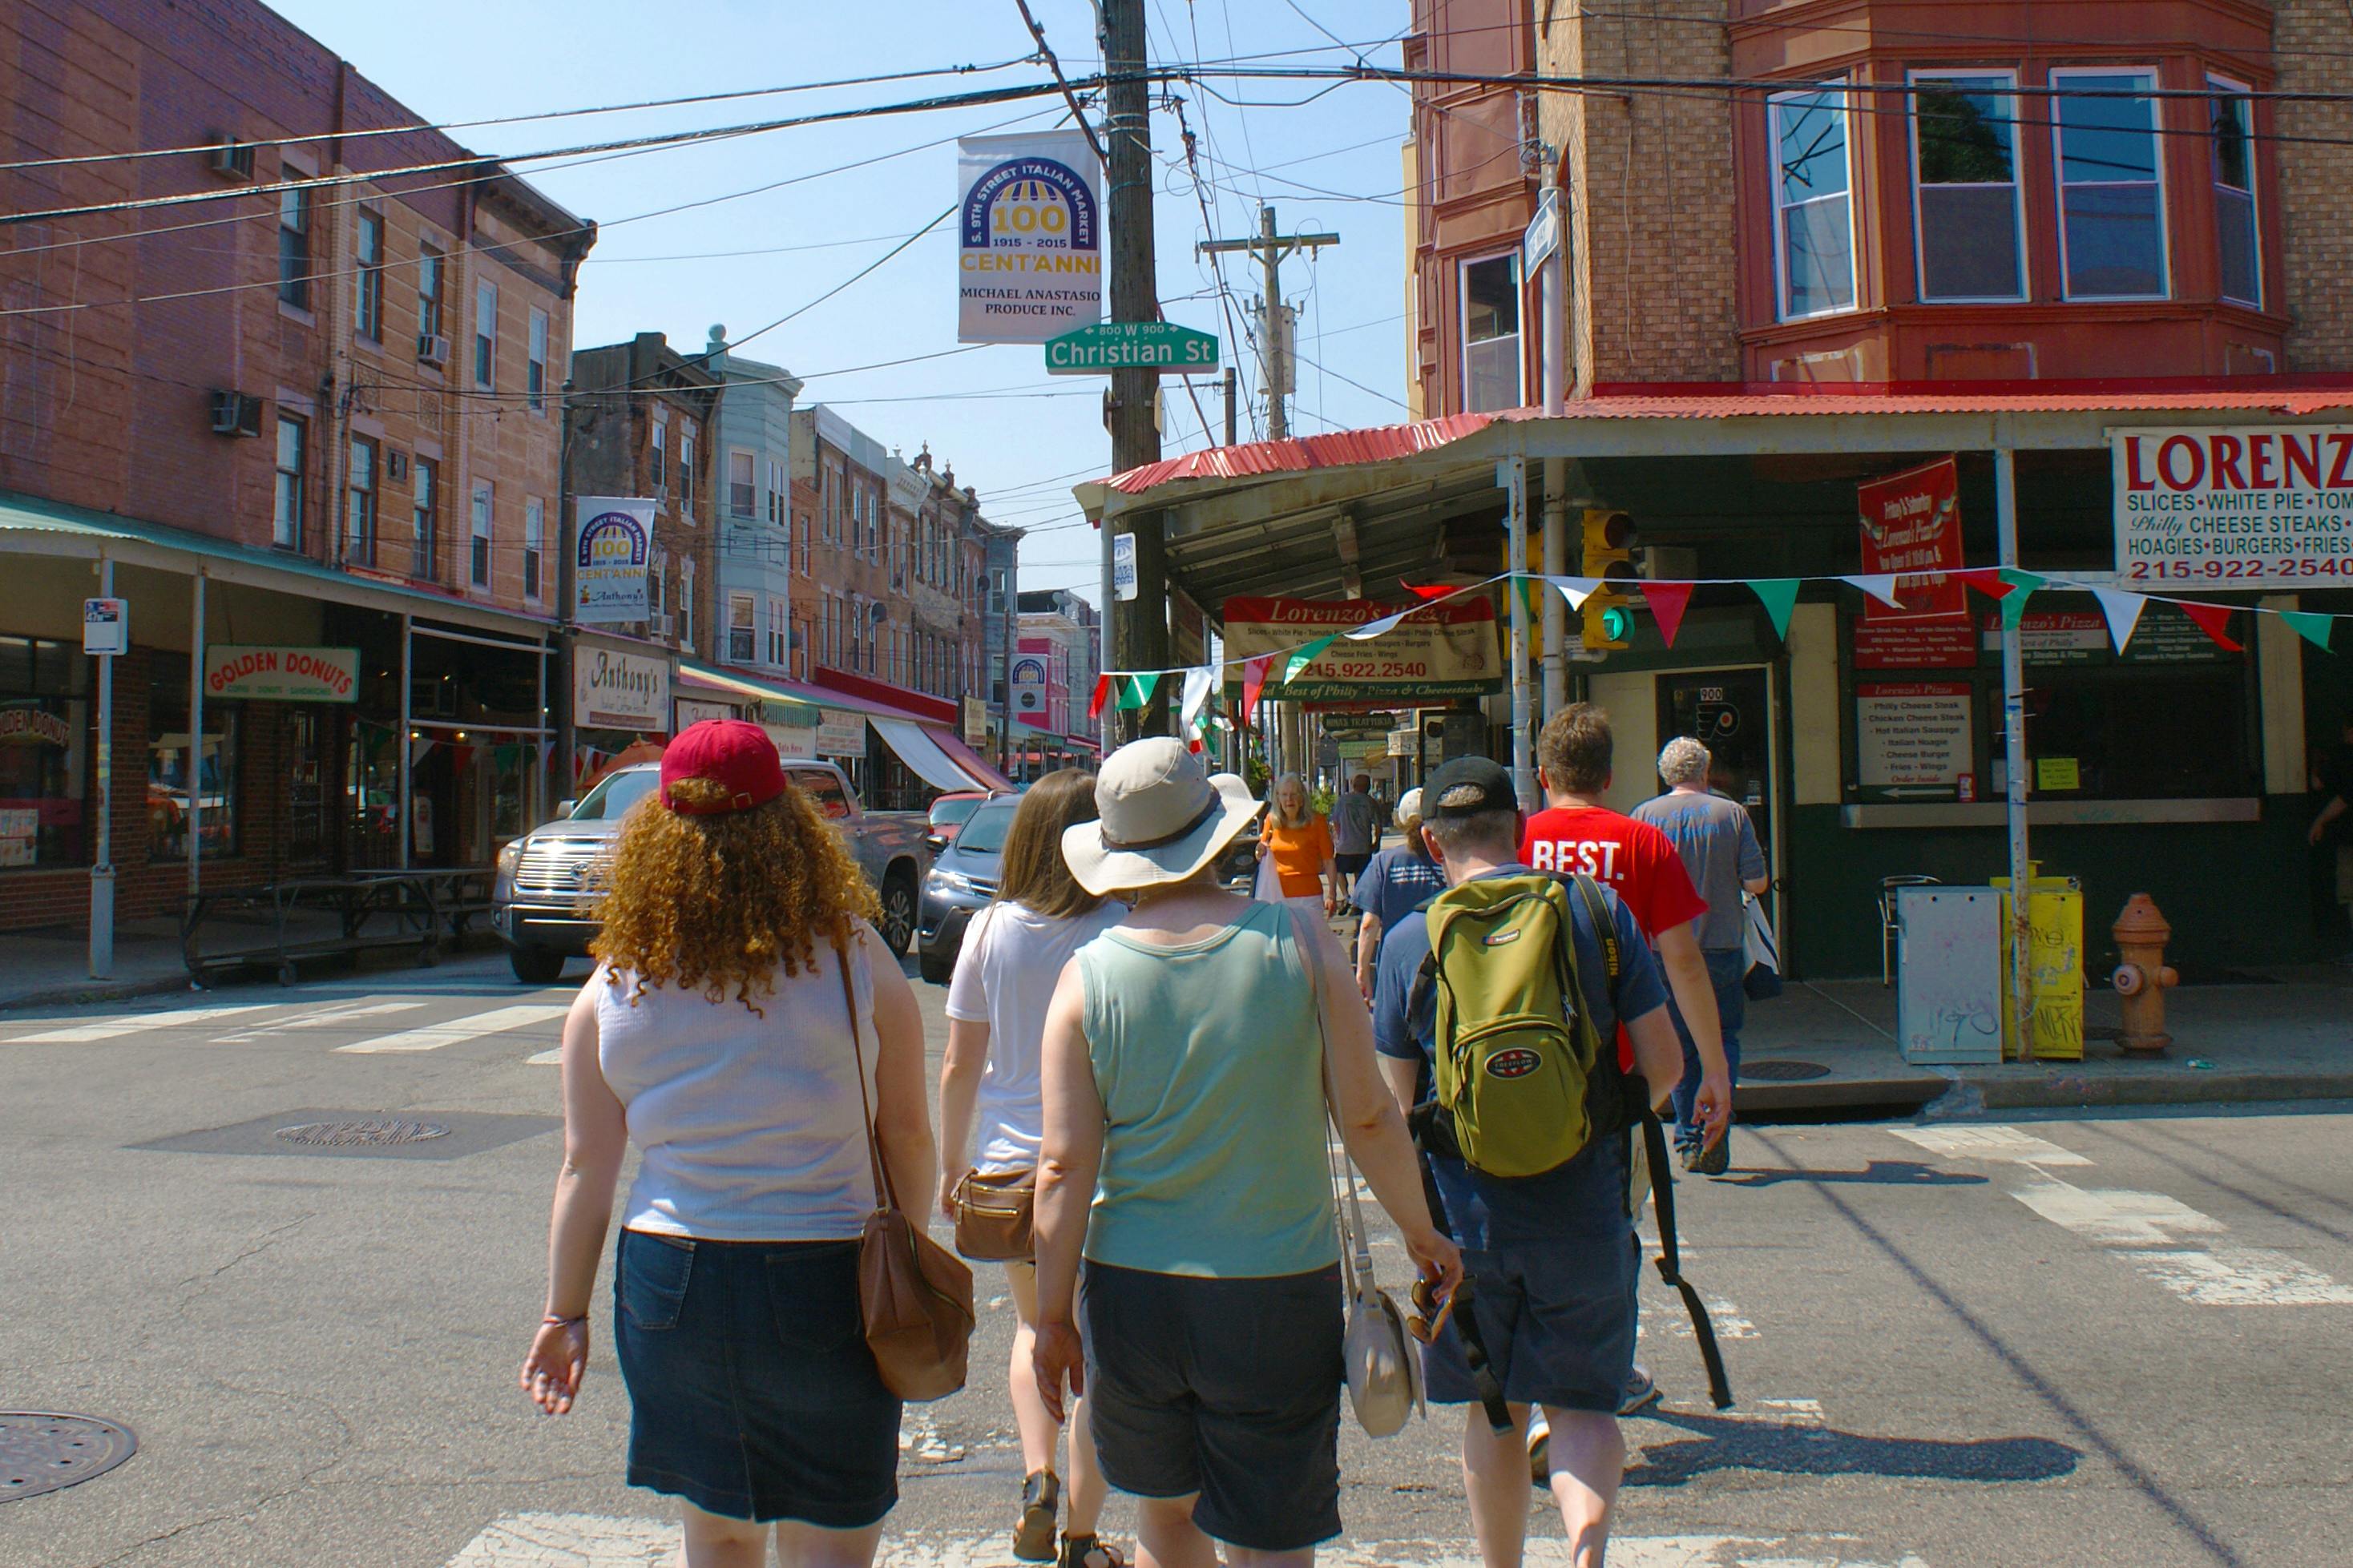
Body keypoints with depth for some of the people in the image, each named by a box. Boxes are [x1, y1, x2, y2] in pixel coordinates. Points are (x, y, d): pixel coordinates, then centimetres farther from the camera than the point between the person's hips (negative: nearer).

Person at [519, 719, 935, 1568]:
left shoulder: (613, 988, -3)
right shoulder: (855, 965, -9)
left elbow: (587, 1167, 1)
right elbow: (906, 1139, -4)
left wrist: (565, 1310, 12)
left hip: (667, 1283, 3)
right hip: (822, 1283, -3)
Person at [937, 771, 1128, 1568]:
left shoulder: (989, 932, -5)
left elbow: (960, 1067, 0)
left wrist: (950, 1164, 13)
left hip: (1012, 1168, 2)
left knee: (1034, 1327, 24)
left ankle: (1037, 1476, 5)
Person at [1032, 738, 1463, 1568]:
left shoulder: (1087, 976, -7)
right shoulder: (1298, 940, -8)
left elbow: (1065, 1164, -7)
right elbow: (1367, 1115, -6)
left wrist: (1054, 1315, 3)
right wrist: (1422, 1232, 10)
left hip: (1132, 1292, 2)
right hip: (1278, 1293, -1)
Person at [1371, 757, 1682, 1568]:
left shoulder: (1409, 941, -4)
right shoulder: (1599, 911, -3)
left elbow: (1397, 1106, 1)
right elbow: (1663, 1063, -2)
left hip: (1469, 1217, 0)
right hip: (1586, 1214, 0)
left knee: (1491, 1413, 18)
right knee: (1582, 1403, 12)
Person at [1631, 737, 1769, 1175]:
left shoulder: (1645, 816, -2)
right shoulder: (1732, 814, -2)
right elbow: (1756, 883, -4)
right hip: (1723, 943, -1)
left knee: (1679, 1044, 11)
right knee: (1724, 1037, 12)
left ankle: (1689, 1141, 13)